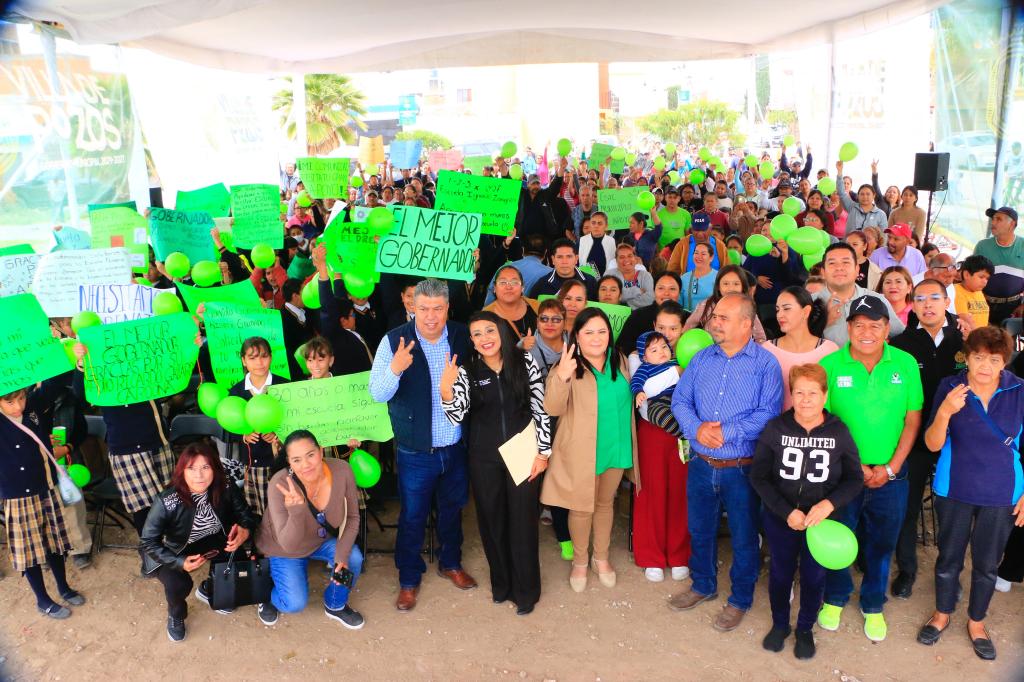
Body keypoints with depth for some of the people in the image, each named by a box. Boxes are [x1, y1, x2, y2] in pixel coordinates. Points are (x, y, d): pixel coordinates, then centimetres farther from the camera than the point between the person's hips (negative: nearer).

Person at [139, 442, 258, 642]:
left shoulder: (226, 489, -24)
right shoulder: (167, 502, -31)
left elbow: (246, 515, -10)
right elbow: (148, 541, -21)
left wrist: (245, 531, -34)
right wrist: (180, 562, -33)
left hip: (213, 542, 3)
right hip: (176, 551, -3)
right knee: (178, 584, -29)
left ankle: (209, 589, 13)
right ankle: (175, 615, 11)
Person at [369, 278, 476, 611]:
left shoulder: (462, 336, -6)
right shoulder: (395, 340, -15)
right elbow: (377, 394, -20)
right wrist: (394, 369, -38)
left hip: (456, 447, 3)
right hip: (415, 451, -3)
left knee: (452, 509, 22)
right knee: (412, 516, 12)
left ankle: (450, 563, 46)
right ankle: (409, 579, 33)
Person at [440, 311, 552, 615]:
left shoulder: (525, 362, -6)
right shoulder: (466, 370, -4)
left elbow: (540, 409, -3)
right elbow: (457, 416, -12)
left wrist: (543, 452, -4)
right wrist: (446, 389, -30)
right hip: (484, 458, 2)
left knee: (523, 521, 6)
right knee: (492, 521, 12)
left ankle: (526, 590, 25)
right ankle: (501, 583, 34)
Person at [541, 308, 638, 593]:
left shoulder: (619, 361, 1)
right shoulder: (567, 367, -16)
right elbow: (552, 409, -28)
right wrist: (561, 378, -43)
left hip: (616, 449, 5)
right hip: (581, 452, -4)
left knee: (605, 504, 21)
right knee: (582, 508, 10)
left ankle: (601, 558, 40)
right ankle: (580, 562, 32)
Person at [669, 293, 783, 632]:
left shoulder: (765, 363, -9)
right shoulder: (702, 358, 6)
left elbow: (768, 414, -18)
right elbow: (680, 400, 3)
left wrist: (726, 433, -21)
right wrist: (697, 428, -15)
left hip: (741, 468, -4)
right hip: (701, 464, 5)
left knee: (743, 538, 11)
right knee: (700, 529, 19)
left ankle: (740, 600, 31)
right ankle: (703, 585, 42)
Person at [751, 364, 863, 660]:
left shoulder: (839, 432, -11)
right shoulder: (775, 428, -13)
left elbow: (855, 478, -4)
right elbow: (758, 476, -10)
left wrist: (829, 503, -22)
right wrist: (786, 512, -19)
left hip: (822, 520, 0)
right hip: (780, 518, 0)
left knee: (814, 575, 15)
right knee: (780, 572, 17)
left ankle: (805, 629, 40)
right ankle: (779, 625, 42)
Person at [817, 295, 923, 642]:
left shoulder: (905, 364, -5)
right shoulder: (830, 365, -10)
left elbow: (913, 419, 0)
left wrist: (891, 467, -7)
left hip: (890, 475, 1)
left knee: (882, 543, 16)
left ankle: (873, 606, 37)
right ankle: (835, 599, 37)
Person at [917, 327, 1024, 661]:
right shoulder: (949, 387, -12)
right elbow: (933, 444, -13)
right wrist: (945, 412, -31)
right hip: (954, 489, 0)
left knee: (987, 563, 15)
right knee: (949, 556, 15)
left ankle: (976, 623, 38)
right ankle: (942, 614, 39)